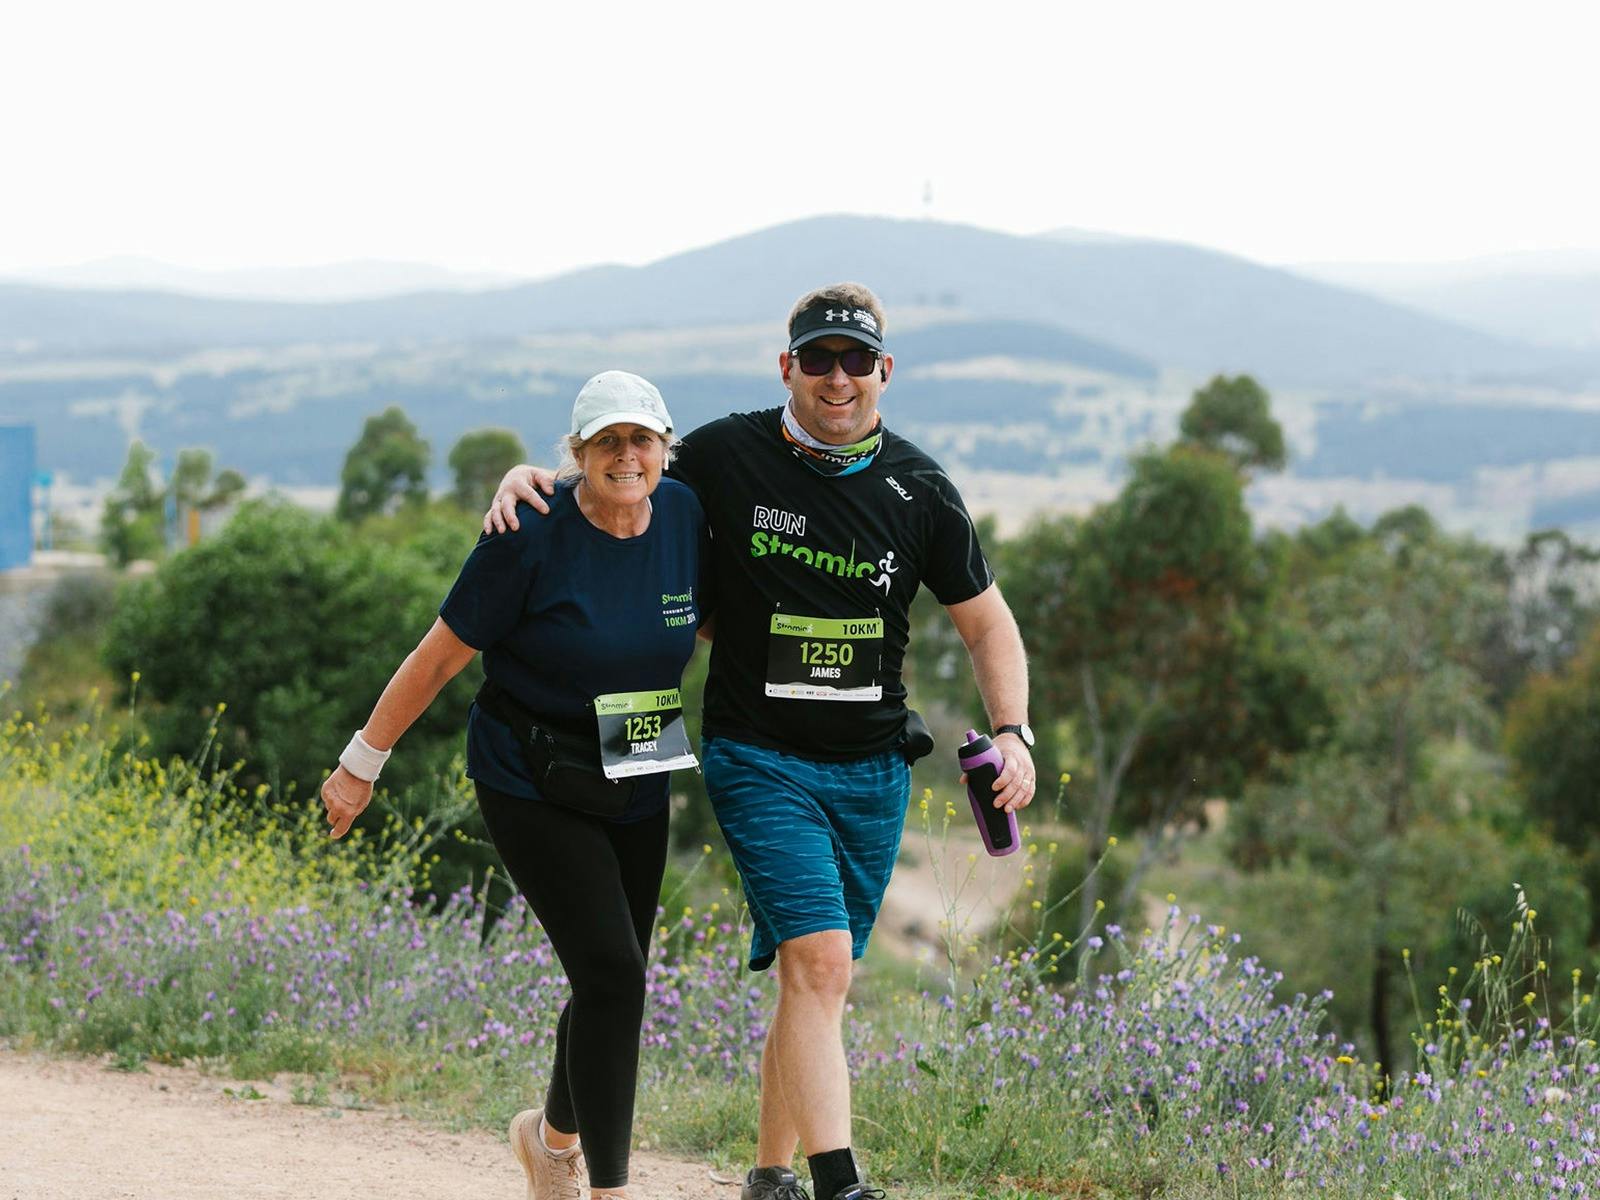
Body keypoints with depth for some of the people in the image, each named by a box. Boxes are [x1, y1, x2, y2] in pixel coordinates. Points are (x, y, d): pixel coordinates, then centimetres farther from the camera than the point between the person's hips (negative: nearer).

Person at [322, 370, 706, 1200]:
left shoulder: (685, 517, -4)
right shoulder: (531, 538, -19)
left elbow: (704, 619, 16)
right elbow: (439, 656, -12)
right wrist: (362, 764, -7)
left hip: (635, 786, 6)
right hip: (531, 783, -6)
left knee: (613, 987, 12)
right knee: (611, 974, -16)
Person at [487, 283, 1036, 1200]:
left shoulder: (919, 491, 1)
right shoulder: (726, 457, -6)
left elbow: (987, 619, 10)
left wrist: (1013, 733, -4)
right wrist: (529, 479, -7)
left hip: (873, 772, 4)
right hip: (759, 758, -3)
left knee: (820, 981, 9)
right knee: (819, 962, -20)